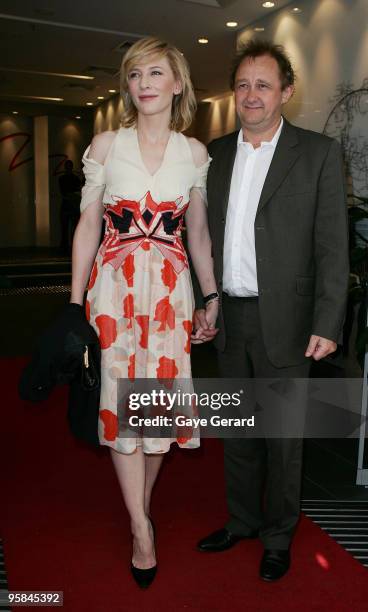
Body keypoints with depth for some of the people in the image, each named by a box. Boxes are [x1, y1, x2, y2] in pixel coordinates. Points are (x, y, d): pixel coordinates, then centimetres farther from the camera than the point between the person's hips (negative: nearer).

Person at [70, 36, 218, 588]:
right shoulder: (105, 145, 2)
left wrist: (212, 296, 10)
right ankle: (142, 529, 14)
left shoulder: (195, 153, 6)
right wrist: (75, 299, 0)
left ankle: (142, 498, 30)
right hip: (115, 282, -1)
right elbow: (88, 226, 3)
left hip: (170, 285, 2)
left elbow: (198, 232, 11)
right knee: (121, 396, 0)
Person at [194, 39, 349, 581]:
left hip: (283, 321, -4)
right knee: (238, 429, 17)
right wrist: (200, 304, 7)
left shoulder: (318, 152, -4)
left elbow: (332, 246, -7)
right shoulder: (216, 155, 9)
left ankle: (278, 536, 29)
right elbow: (205, 236, 12)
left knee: (283, 435, 9)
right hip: (228, 318, 4)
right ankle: (242, 520, 36)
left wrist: (327, 325, -12)